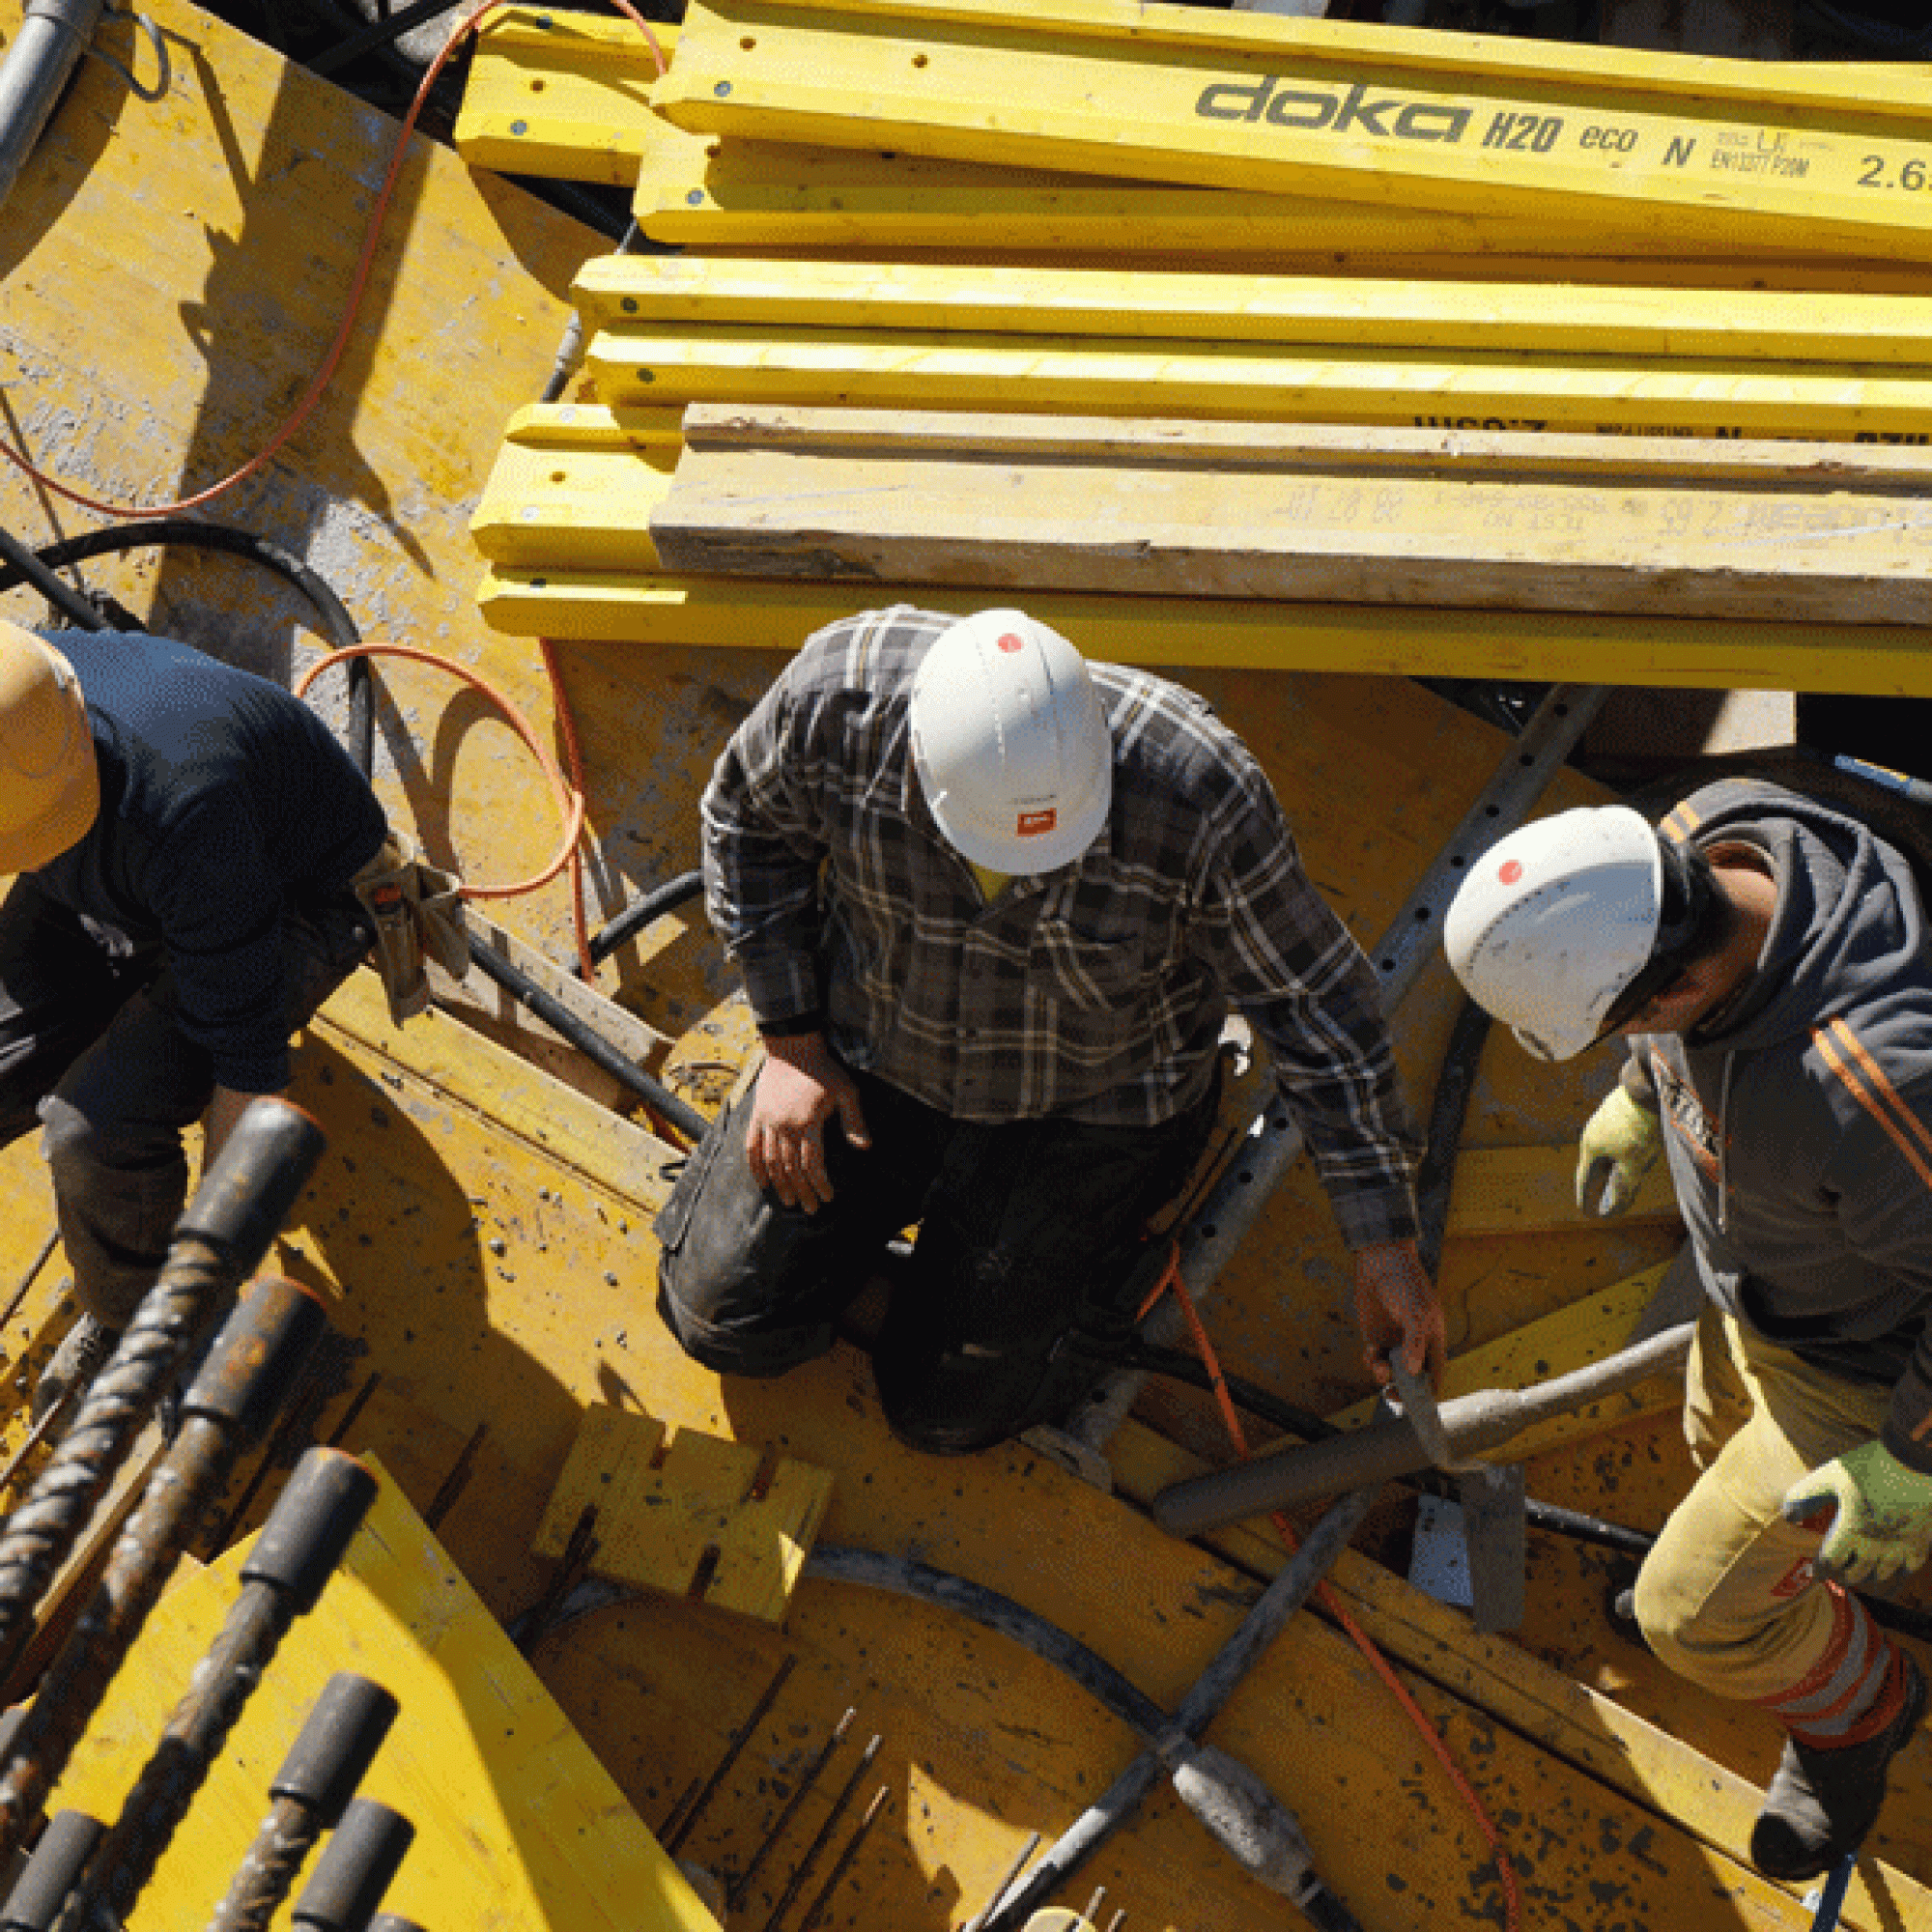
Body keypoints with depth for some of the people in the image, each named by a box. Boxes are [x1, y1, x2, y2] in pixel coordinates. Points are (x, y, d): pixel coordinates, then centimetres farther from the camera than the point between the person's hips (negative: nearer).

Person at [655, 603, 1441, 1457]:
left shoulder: (1199, 795, -36)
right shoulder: (837, 697, -31)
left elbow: (1317, 1002, -21)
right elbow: (749, 820, -6)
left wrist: (1383, 1245, -16)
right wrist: (792, 1043, -7)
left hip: (1086, 1111, -2)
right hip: (874, 1059, 3)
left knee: (947, 1409, 0)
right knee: (726, 1320, 3)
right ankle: (908, 1190, 28)